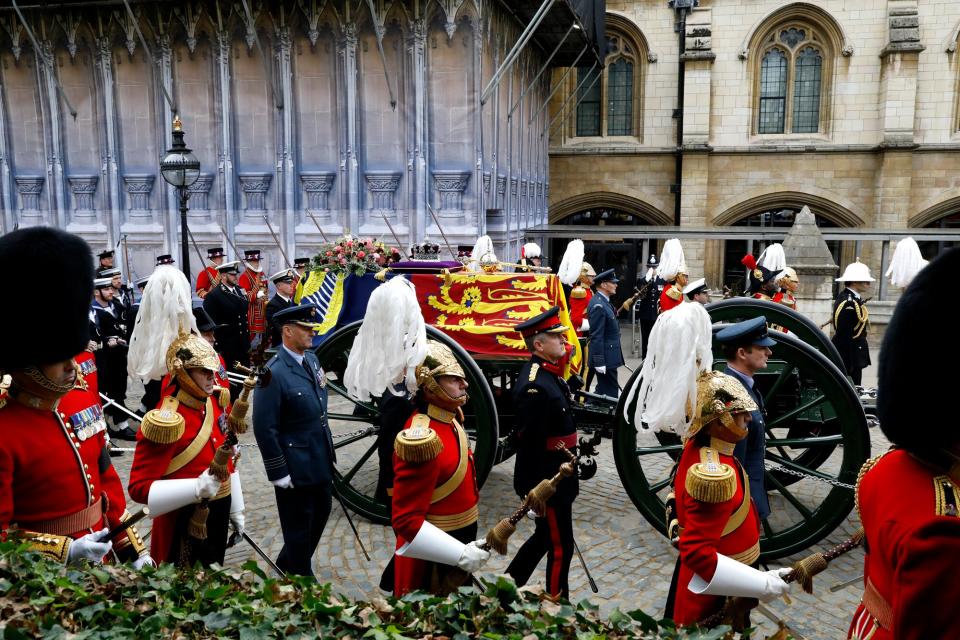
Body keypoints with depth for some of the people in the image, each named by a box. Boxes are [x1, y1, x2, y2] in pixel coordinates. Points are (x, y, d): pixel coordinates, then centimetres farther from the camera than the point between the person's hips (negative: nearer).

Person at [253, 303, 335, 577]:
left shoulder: (311, 358, 3)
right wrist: (279, 473, -17)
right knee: (299, 527, 11)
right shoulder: (273, 373, -22)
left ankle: (287, 563, 46)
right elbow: (264, 429, -21)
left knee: (321, 512, 23)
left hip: (321, 459, 8)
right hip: (295, 467, -8)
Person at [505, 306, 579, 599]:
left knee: (544, 537, 22)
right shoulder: (535, 386, -25)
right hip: (546, 481, -10)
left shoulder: (548, 373, 7)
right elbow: (530, 444, -24)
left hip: (556, 475, 10)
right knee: (561, 547, 4)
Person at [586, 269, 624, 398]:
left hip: (608, 357, 10)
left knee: (603, 391, 17)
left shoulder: (604, 302, 10)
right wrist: (599, 362, -23)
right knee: (611, 393, -3)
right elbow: (596, 337, -23)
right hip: (605, 359, -10)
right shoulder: (598, 305, -20)